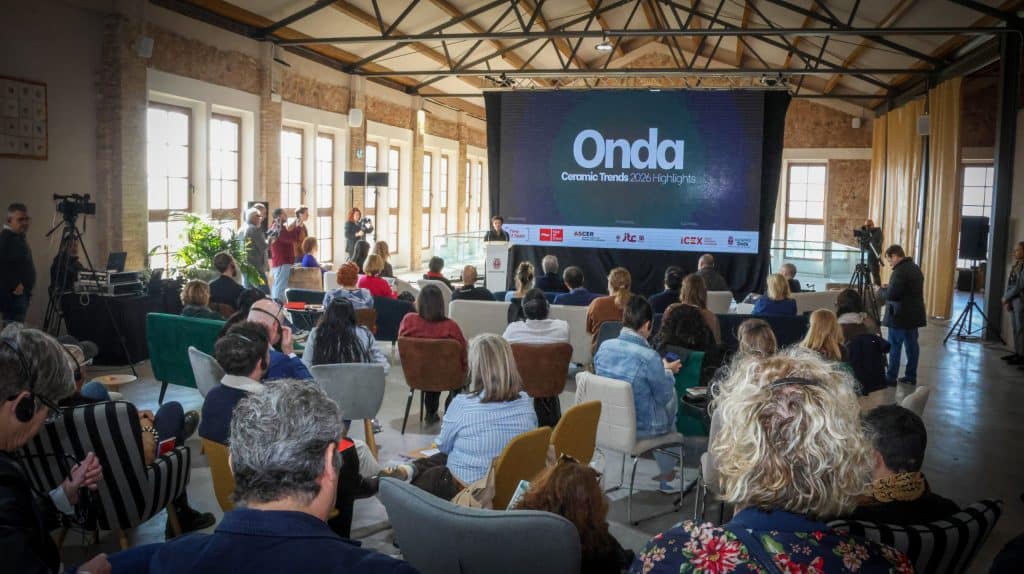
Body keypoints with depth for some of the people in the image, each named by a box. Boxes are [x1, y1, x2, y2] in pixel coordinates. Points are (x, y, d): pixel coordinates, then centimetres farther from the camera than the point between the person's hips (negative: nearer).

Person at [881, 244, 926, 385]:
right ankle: (911, 376, 18)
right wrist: (889, 288, 12)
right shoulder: (915, 267, 12)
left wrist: (882, 290, -3)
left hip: (900, 316, -9)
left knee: (894, 347, -1)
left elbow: (890, 295, -22)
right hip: (914, 315, 9)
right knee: (912, 345, 12)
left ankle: (891, 378, 3)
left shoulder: (900, 271, -20)